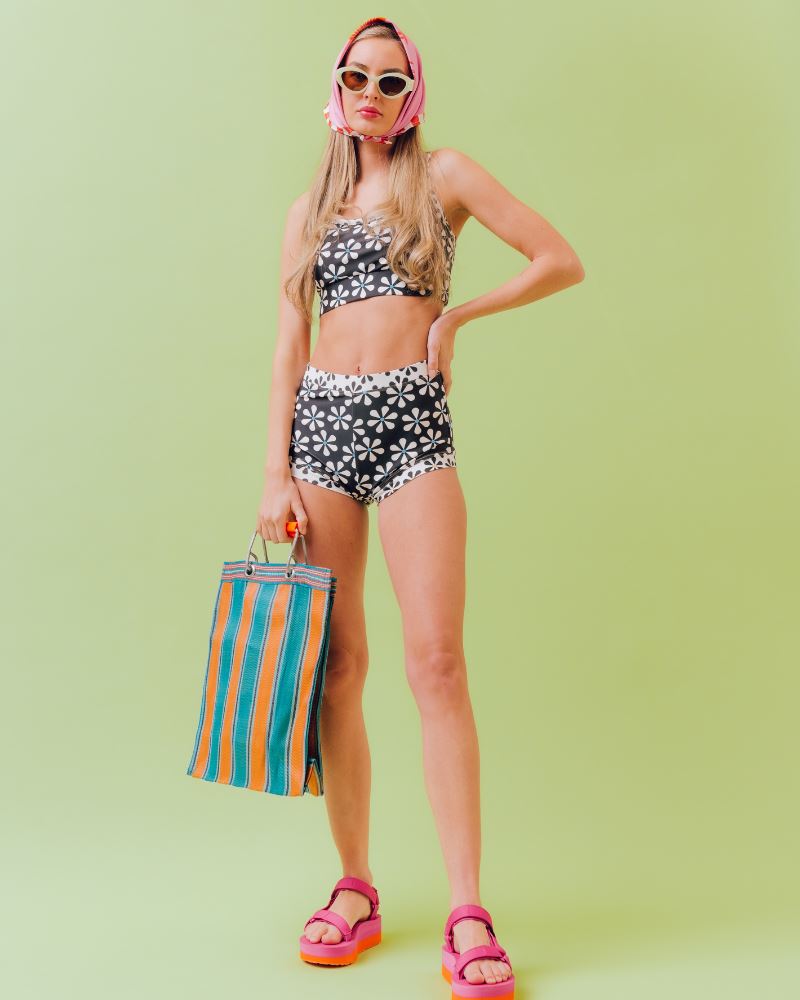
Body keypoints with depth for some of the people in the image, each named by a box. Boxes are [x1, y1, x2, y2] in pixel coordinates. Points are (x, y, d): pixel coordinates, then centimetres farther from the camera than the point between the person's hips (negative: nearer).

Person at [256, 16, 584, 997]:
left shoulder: (444, 176, 9)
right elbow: (289, 346, 11)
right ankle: (356, 886, 14)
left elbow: (562, 261, 7)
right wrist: (276, 473, 2)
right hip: (322, 422, 3)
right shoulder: (309, 208, 16)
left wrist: (457, 315, 2)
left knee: (435, 660, -12)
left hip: (413, 423, -3)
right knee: (337, 666, 2)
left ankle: (466, 914, -8)